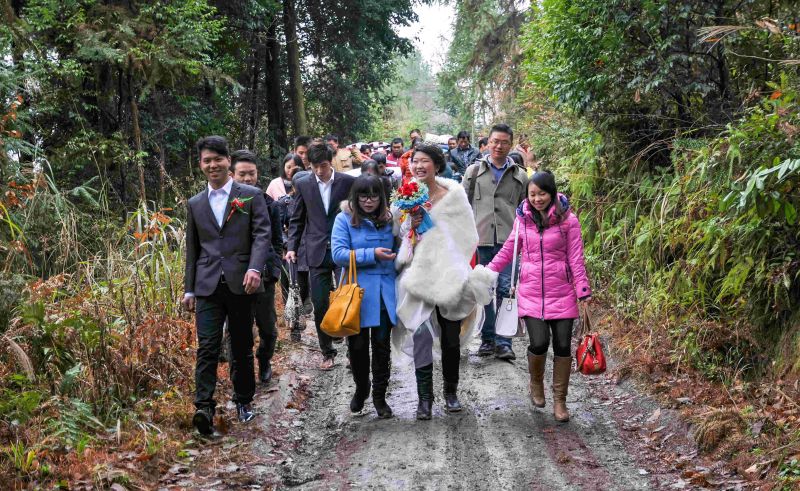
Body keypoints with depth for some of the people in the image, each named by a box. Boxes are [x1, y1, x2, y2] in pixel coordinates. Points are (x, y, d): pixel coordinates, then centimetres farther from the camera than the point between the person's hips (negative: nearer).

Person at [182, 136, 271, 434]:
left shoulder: (251, 196, 3)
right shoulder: (195, 204, 14)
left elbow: (262, 234, -6)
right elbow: (192, 249, 18)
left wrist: (255, 268, -23)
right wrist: (189, 289, 15)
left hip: (241, 284, -1)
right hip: (208, 286, 2)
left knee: (242, 347, 9)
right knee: (207, 347, -9)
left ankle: (244, 401, 24)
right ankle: (204, 407, -14)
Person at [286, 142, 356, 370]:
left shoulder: (348, 182, -2)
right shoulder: (303, 184, 3)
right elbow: (297, 220, 9)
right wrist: (292, 247, -2)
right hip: (317, 253, 1)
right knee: (320, 305, 2)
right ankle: (327, 352, 16)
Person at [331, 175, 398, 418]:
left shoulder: (388, 220, 6)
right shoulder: (345, 219, -3)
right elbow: (338, 254, -12)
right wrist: (372, 255, -17)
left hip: (384, 292, 2)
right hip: (357, 292, -2)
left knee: (382, 344, 5)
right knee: (358, 344, 7)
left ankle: (379, 396, 19)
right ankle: (361, 388, 32)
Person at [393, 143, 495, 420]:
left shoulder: (453, 194, -2)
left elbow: (467, 236, 1)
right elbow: (399, 233, 11)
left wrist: (468, 275, -3)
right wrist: (411, 225, -11)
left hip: (450, 273, 0)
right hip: (419, 272, 0)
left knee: (451, 336, 9)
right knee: (421, 334, -8)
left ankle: (451, 391, 25)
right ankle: (424, 397, 1)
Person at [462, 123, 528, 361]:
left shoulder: (520, 176, 11)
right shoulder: (474, 171, 10)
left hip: (508, 241, -1)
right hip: (480, 239, 1)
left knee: (505, 290, -5)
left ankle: (503, 342, -1)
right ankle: (487, 338, 16)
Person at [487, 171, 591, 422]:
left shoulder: (567, 220, -3)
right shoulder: (523, 219, 3)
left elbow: (576, 259, -2)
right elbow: (508, 250, 14)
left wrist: (583, 293, -5)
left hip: (561, 292, -1)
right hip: (531, 291, 1)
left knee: (562, 345, 1)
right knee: (539, 343, -11)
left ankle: (560, 400, 17)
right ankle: (536, 383, 21)